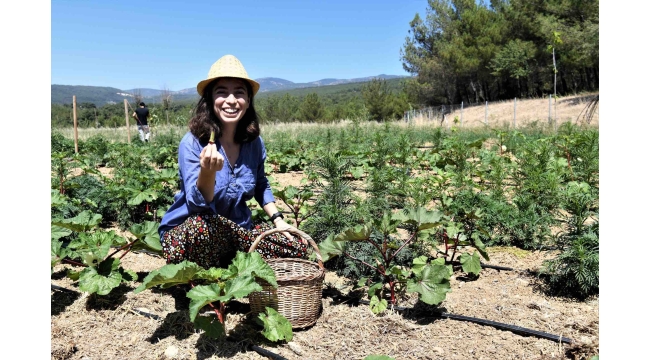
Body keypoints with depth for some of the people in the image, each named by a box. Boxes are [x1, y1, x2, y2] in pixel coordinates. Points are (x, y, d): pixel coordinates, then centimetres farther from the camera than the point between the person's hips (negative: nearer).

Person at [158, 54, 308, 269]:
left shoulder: (254, 142, -4)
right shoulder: (192, 143, -19)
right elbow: (198, 205, -29)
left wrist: (277, 219, 4)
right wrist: (207, 172, -48)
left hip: (237, 229, 5)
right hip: (187, 232, -5)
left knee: (296, 248, -12)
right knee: (202, 224, -40)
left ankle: (229, 271, 3)